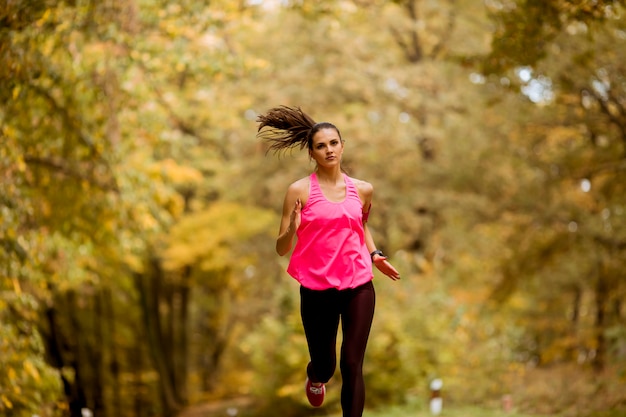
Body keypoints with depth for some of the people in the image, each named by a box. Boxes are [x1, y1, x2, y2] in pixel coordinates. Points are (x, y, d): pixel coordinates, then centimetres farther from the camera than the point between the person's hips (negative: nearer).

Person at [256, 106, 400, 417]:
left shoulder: (363, 190, 4)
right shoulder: (300, 190, -7)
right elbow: (281, 249, -6)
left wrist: (374, 255, 8)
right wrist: (292, 229, -27)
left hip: (358, 287, 2)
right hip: (317, 290, -1)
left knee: (352, 365, -6)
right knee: (325, 365, 14)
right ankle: (315, 378, 53)